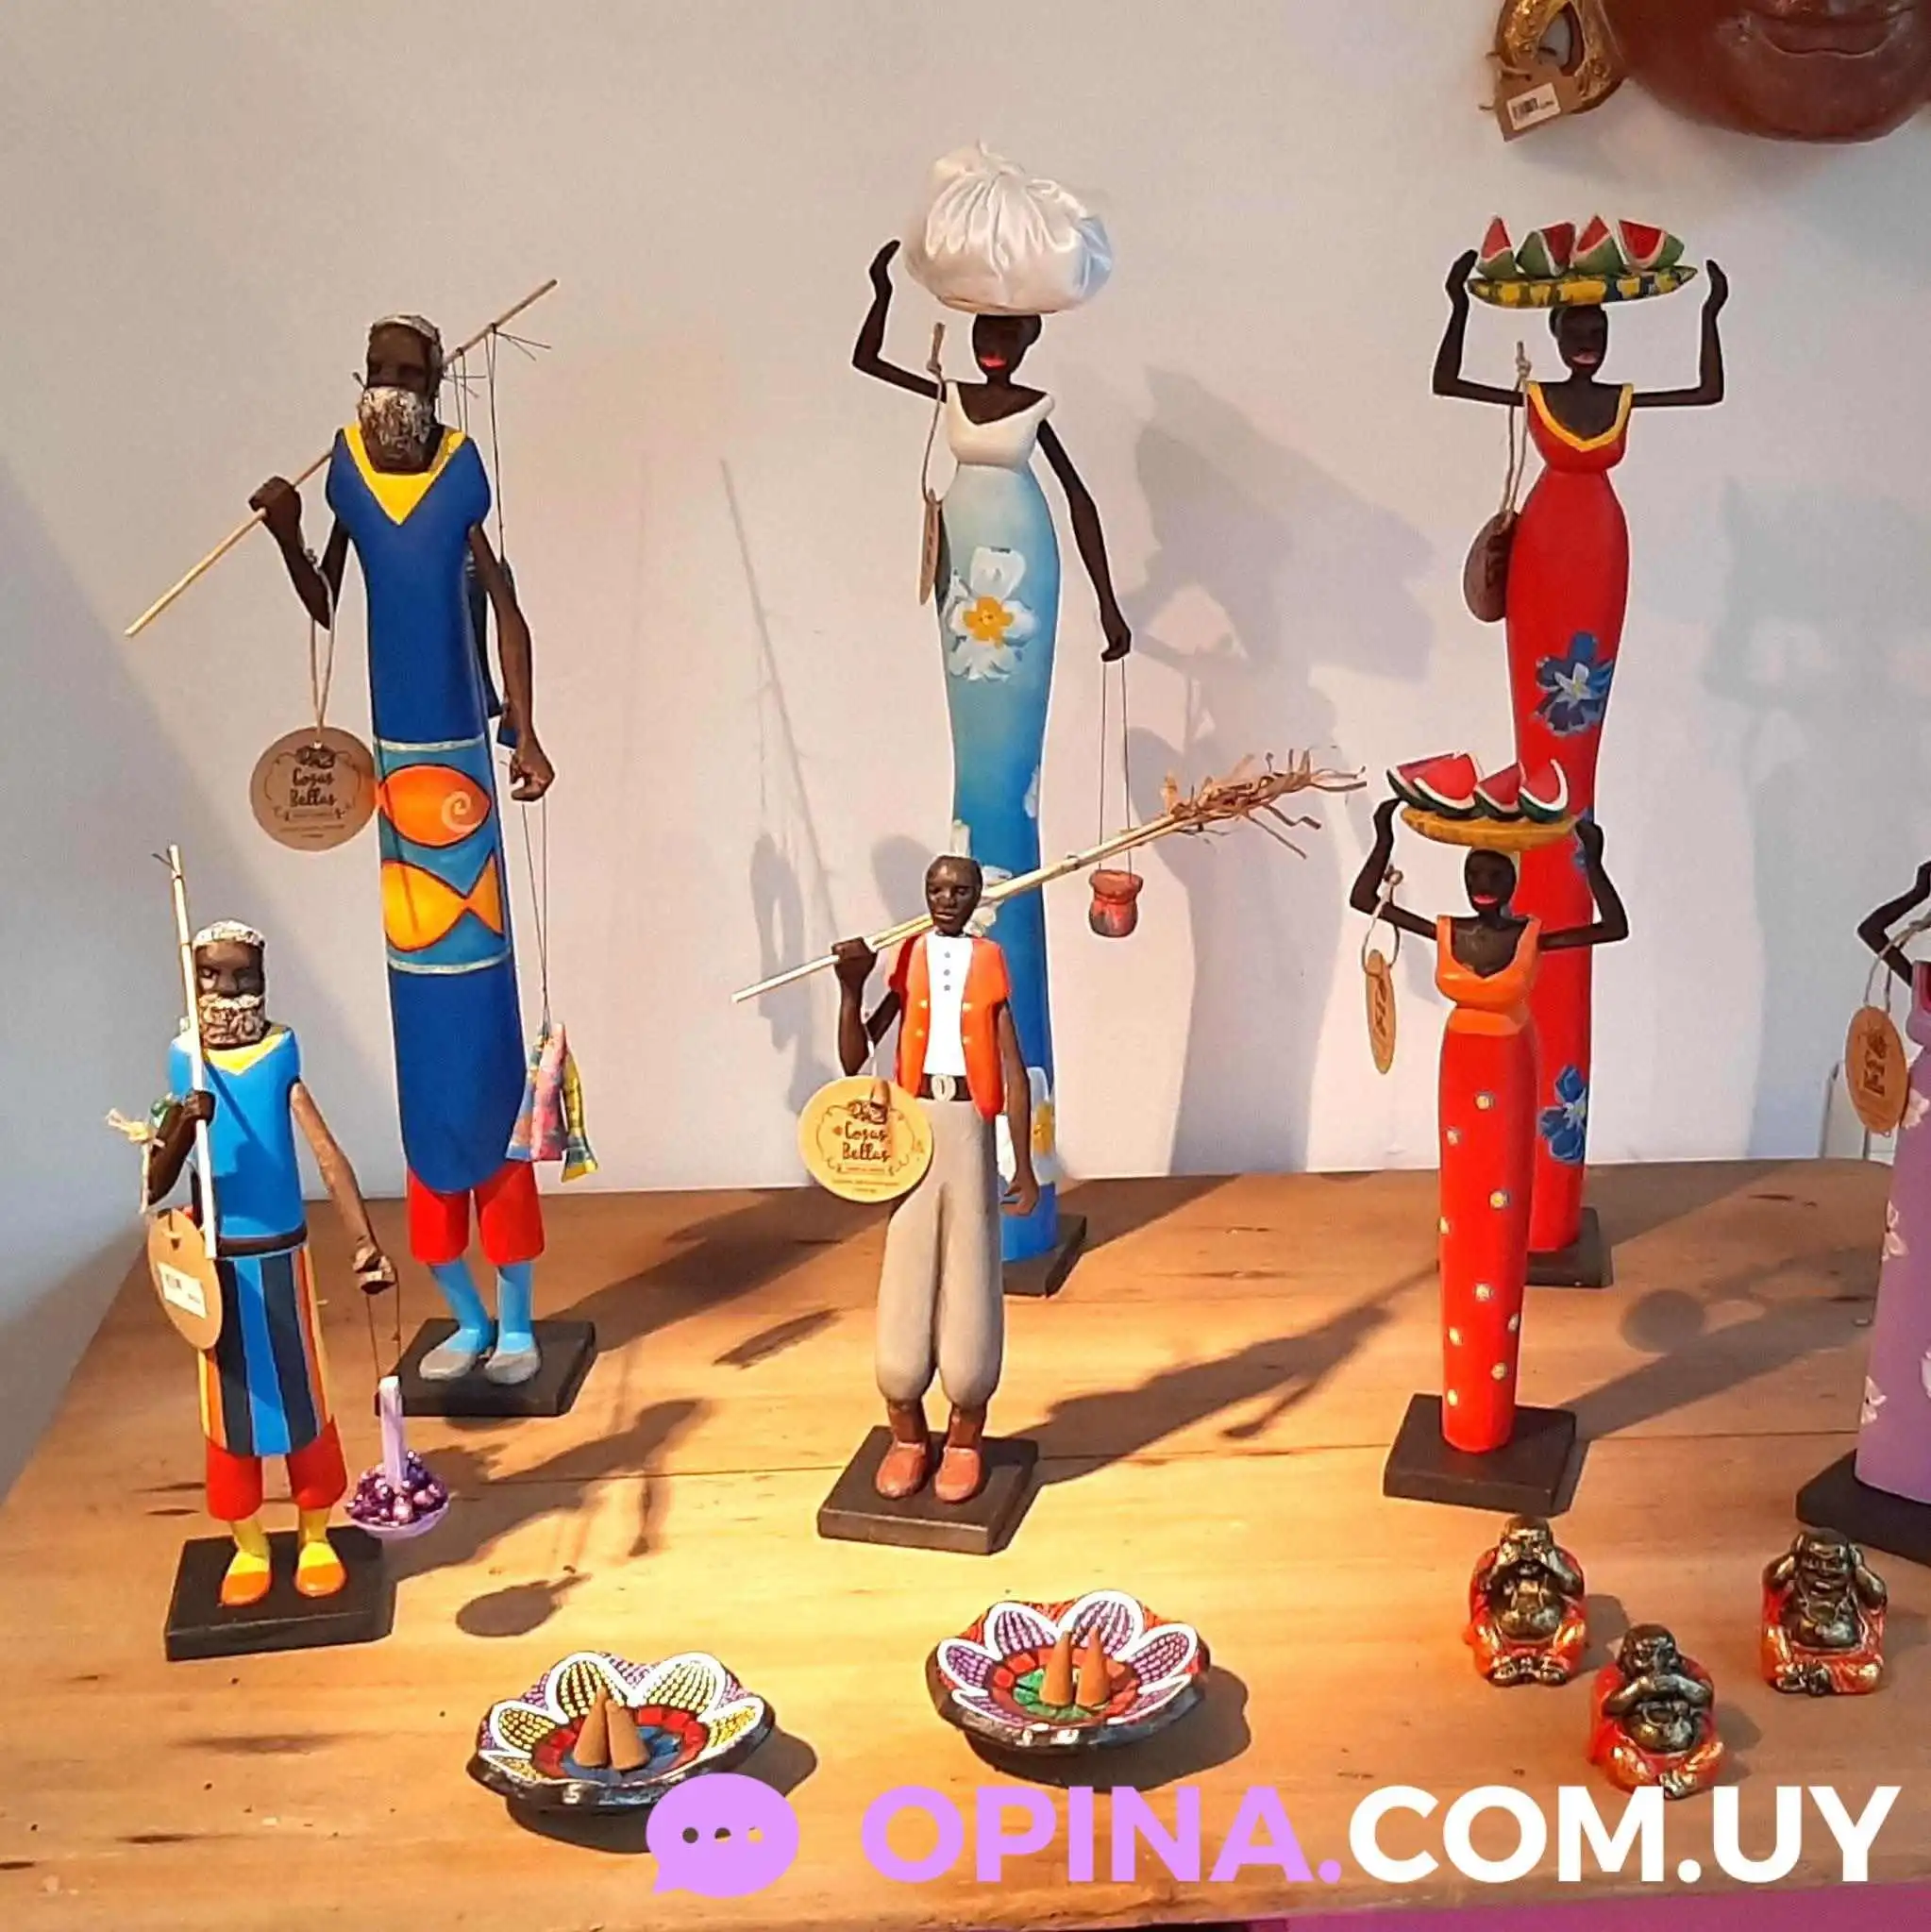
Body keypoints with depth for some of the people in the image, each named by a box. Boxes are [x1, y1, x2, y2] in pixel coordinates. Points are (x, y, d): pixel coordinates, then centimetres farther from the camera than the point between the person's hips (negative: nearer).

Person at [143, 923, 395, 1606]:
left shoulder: (281, 1055, -7)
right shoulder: (185, 1062, -5)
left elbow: (327, 1154, -16)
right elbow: (156, 1188, -9)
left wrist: (366, 1243, -27)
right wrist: (179, 1128, -29)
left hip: (280, 1257, -1)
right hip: (217, 1263, 1)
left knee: (301, 1396, 10)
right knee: (229, 1403, 11)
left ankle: (316, 1539, 26)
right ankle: (248, 1547, 26)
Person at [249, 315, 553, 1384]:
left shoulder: (464, 470, -5)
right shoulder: (347, 466, 5)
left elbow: (505, 607, -3)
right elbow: (325, 605, 11)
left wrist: (525, 734, -9)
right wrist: (285, 534, -4)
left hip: (461, 755, -4)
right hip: (395, 755, 4)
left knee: (480, 992, -1)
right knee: (419, 1034, 8)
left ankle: (517, 1320, 11)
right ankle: (465, 1318, 21)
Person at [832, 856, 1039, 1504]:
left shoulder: (989, 964, 2)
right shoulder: (908, 960, 4)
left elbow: (1014, 1073, 2)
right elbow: (854, 1059, 0)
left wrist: (1024, 1164, -1)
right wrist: (851, 988, -15)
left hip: (970, 1128, -1)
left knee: (970, 1281, 3)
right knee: (906, 1280, 2)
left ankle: (966, 1439, 18)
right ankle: (907, 1436, 19)